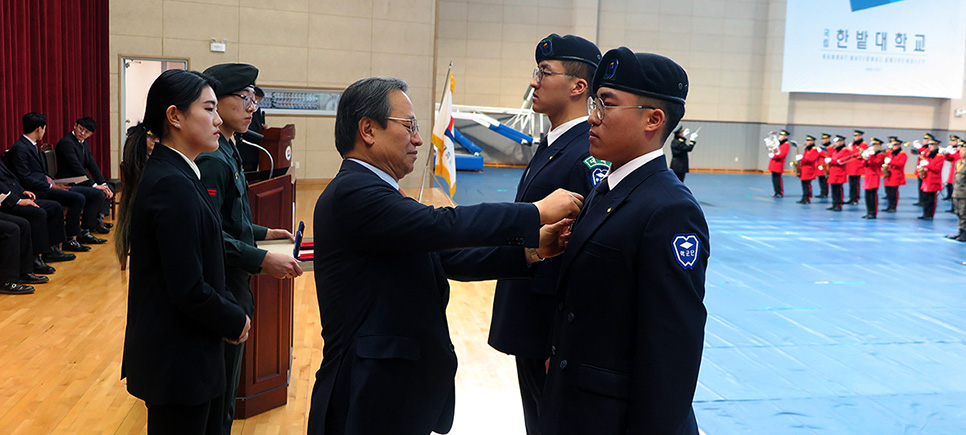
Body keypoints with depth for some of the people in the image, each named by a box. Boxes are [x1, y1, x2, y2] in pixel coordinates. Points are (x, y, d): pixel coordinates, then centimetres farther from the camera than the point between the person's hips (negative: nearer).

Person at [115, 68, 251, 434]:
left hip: (186, 352, 9)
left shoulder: (169, 174, 8)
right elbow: (188, 290, -24)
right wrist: (235, 321, -9)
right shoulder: (173, 185, -22)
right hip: (178, 361, -9)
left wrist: (230, 309, 3)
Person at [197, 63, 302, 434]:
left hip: (231, 289, 10)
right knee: (220, 393, 3)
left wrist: (262, 233, 15)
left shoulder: (227, 153, 12)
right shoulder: (212, 160, -20)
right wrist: (262, 260, -29)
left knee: (224, 387, 20)